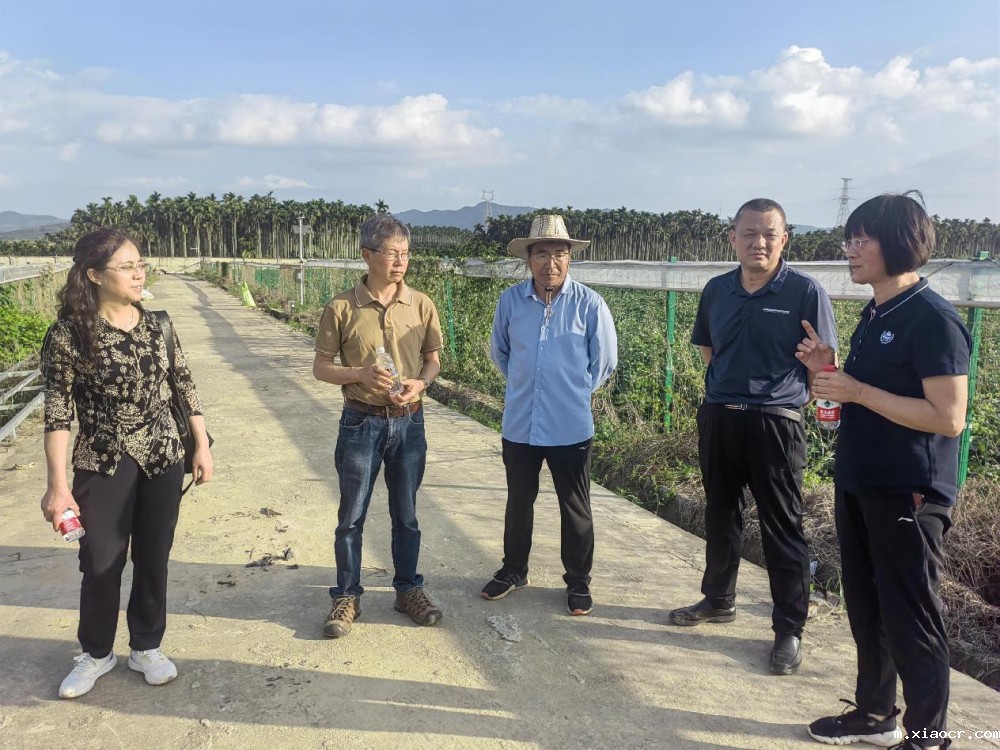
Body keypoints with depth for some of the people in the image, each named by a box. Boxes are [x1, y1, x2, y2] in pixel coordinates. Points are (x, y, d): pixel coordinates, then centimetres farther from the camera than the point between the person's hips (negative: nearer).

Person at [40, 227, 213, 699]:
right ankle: (96, 654, 33)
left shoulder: (157, 325, 0)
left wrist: (202, 445, 5)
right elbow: (57, 412, -10)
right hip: (102, 467, -3)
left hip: (163, 460, 3)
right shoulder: (69, 334, -11)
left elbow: (185, 386, 7)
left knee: (153, 559, 12)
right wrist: (57, 484, -12)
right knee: (101, 564, 9)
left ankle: (146, 648, 32)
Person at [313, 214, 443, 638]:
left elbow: (433, 360, 8)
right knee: (351, 516, 8)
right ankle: (347, 597, 25)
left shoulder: (421, 305, -1)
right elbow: (320, 367, -1)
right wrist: (360, 374, -19)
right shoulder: (342, 308, -7)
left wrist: (419, 383, -14)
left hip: (409, 422, 2)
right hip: (361, 423, -2)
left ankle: (408, 589, 32)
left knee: (405, 514, 15)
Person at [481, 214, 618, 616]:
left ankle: (578, 581, 28)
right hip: (519, 424, 3)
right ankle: (513, 570, 37)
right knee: (518, 501, 18)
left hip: (570, 427, -2)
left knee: (575, 507, 11)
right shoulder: (510, 300, -4)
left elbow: (604, 360, 1)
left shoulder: (589, 303, -10)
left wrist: (574, 391, 6)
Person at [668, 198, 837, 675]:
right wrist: (733, 384, 11)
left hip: (775, 424, -5)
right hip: (717, 417, 5)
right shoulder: (716, 291, 5)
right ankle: (718, 600, 36)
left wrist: (776, 392, -8)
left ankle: (790, 629, 18)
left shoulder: (805, 292, -9)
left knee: (782, 528, 4)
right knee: (721, 515, 18)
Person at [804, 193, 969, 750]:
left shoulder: (933, 318, -16)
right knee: (867, 606, 18)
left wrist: (858, 391, -22)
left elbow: (949, 418, -22)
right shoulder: (876, 314, 11)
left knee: (910, 617, 4)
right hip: (860, 486, 9)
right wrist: (827, 371, 2)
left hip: (909, 495, -9)